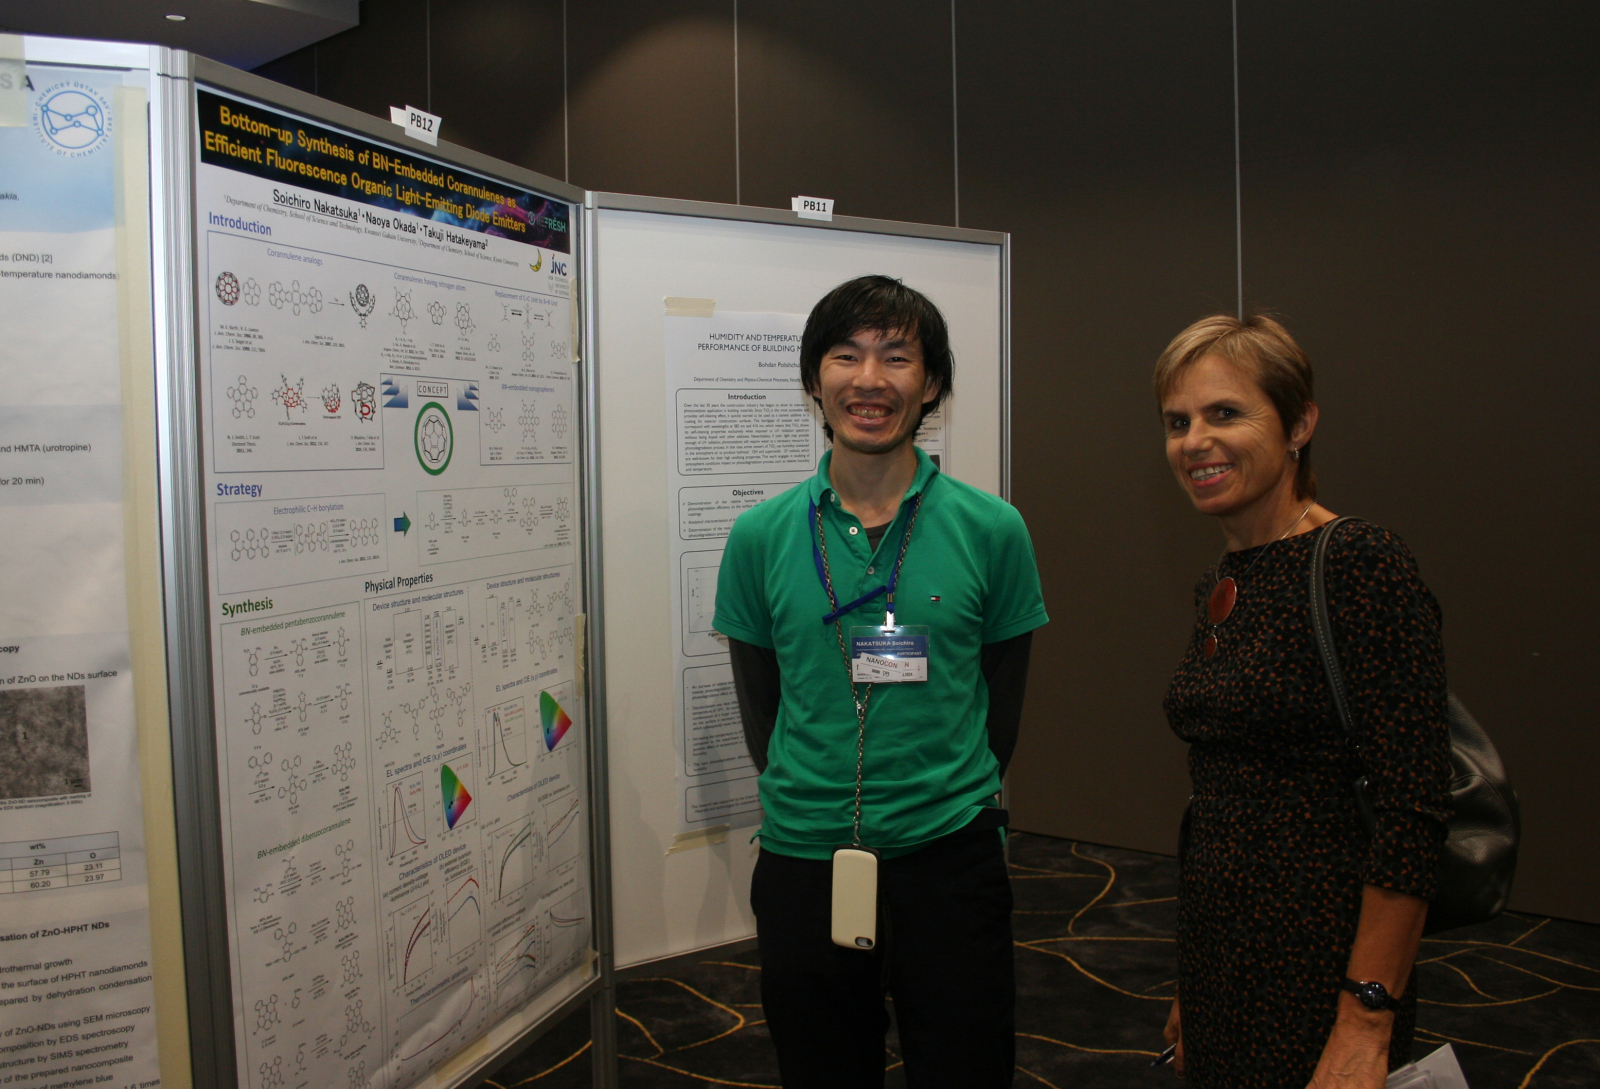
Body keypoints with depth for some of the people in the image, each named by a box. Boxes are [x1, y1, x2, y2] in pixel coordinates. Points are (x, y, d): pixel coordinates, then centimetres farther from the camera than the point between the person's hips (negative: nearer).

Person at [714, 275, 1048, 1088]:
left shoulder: (991, 530, -5)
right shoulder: (760, 538, -3)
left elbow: (1000, 701, 6)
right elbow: (760, 709, 7)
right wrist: (815, 806, 11)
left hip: (948, 861, -1)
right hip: (801, 866, 1)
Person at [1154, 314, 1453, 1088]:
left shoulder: (1359, 563, -16)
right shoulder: (1219, 585, 8)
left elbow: (1414, 807, -20)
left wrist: (1366, 1024, -21)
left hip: (1316, 962, -7)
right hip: (1217, 952, 8)